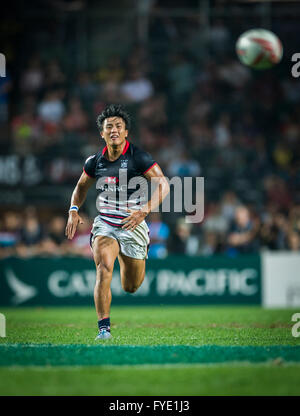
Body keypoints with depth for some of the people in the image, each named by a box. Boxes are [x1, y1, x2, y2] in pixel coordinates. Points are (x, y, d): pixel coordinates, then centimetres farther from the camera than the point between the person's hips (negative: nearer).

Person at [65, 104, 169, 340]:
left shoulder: (138, 157, -12)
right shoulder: (95, 161, 0)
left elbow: (163, 185, -16)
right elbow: (82, 186, 19)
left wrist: (144, 211, -30)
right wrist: (74, 210, 2)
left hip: (133, 226, -1)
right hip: (105, 224, 2)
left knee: (131, 287, 10)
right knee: (104, 267, -28)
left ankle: (130, 260, 48)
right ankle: (104, 327, -26)